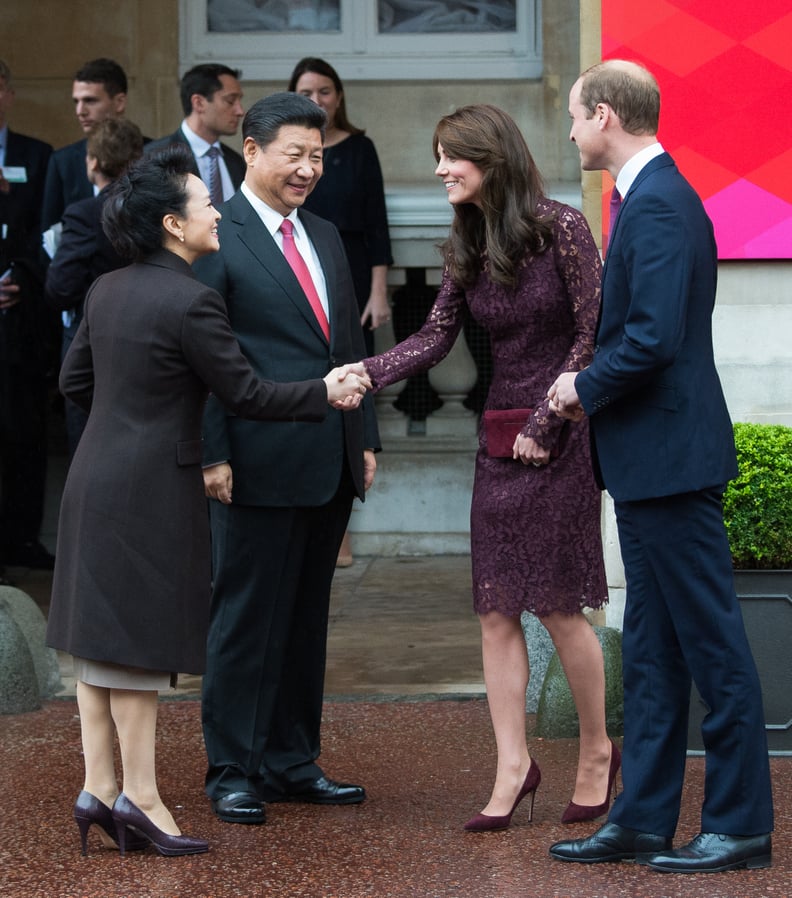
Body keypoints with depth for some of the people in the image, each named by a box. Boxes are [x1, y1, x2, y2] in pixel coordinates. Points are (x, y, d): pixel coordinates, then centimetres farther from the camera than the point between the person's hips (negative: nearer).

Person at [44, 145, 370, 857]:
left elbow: (75, 380, 16)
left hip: (95, 476, 8)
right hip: (151, 488, -8)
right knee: (138, 639, -3)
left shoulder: (107, 290, 8)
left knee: (99, 637, 10)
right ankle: (140, 797, 2)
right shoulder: (191, 302, -17)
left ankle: (99, 787, 12)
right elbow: (246, 394, -13)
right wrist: (325, 393, 0)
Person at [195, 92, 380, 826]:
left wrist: (366, 436, 14)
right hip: (259, 463, -7)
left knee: (306, 618, 12)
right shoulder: (216, 239, -7)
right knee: (247, 618, -1)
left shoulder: (325, 237, 17)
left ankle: (292, 763, 20)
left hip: (329, 464, 7)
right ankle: (233, 772, 7)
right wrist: (213, 455, -16)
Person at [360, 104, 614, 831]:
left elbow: (593, 333, -10)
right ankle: (513, 765, 6)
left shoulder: (560, 228, -10)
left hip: (560, 436, -6)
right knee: (496, 609, 1)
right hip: (499, 438, 6)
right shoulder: (466, 247, 8)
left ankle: (598, 751, 16)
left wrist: (544, 423, -11)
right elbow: (436, 336, 2)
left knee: (559, 605, -3)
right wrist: (366, 373, -15)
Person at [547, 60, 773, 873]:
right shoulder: (653, 196, 14)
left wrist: (585, 388, -11)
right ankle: (642, 820, 19)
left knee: (712, 643, -3)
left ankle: (741, 826, 4)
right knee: (651, 651, 13)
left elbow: (655, 339, -26)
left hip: (669, 456, -11)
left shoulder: (658, 205, -18)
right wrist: (591, 387, 8)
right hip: (650, 461, 11)